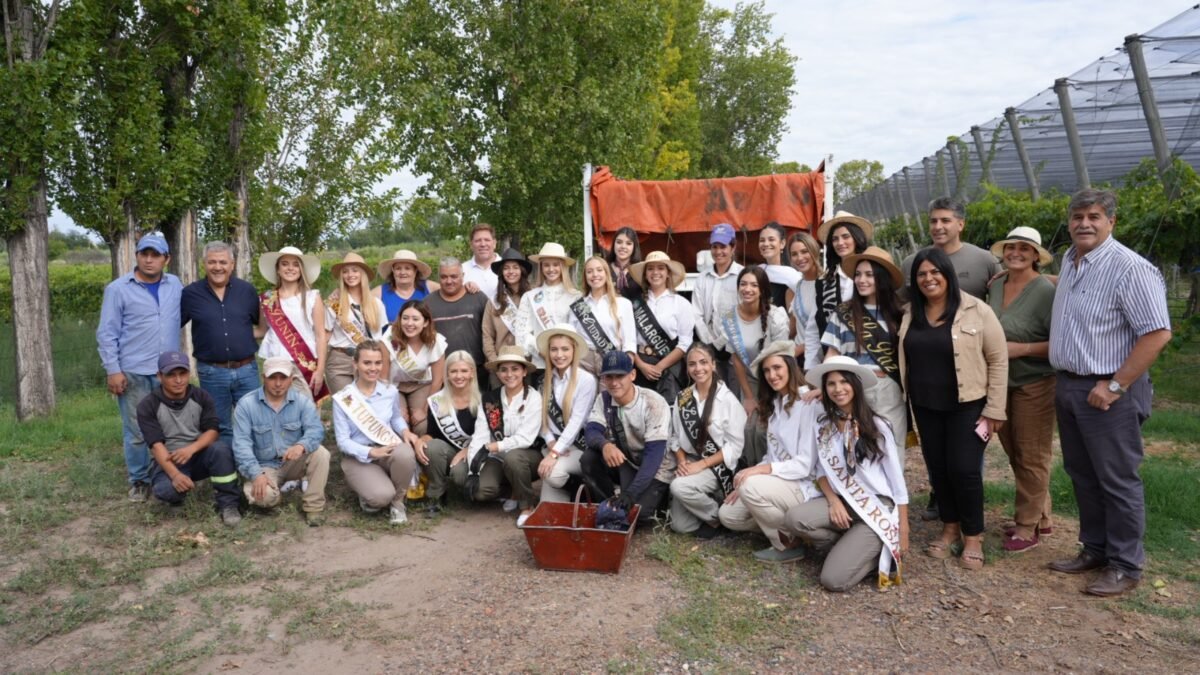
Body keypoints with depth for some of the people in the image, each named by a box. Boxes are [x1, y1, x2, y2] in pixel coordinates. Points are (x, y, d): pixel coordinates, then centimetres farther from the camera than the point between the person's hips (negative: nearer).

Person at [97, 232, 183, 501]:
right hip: (134, 372, -3)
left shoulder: (175, 285, 7)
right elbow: (107, 334, -3)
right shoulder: (118, 289, -3)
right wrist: (113, 370, -8)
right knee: (136, 431, 3)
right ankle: (139, 480, 17)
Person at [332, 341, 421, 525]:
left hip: (388, 450, 3)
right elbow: (343, 441, -7)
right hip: (358, 457, -3)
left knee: (405, 454, -36)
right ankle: (369, 496, 10)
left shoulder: (390, 391, 2)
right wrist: (371, 452, -23)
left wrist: (405, 431, -4)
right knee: (381, 496, -31)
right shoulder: (342, 399, -7)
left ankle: (398, 501, -7)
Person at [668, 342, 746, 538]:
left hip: (718, 466, -5)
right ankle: (707, 501, 23)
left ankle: (718, 518, -5)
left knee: (679, 486, -32)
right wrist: (681, 460, -10)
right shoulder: (683, 398, 4)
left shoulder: (727, 399, -10)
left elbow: (735, 446, -11)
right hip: (689, 465, 5)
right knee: (680, 526, -5)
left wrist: (702, 464, -18)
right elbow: (675, 436, 9)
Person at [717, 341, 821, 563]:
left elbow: (805, 464, -20)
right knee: (728, 514, -2)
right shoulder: (774, 404, 12)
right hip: (778, 482, 8)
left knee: (752, 487, -32)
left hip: (804, 486, -8)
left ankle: (790, 544, -11)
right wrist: (744, 483, 1)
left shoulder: (808, 403, -15)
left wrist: (761, 470, -29)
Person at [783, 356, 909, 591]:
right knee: (794, 518, -27)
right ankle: (850, 546, 0)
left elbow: (897, 481, -5)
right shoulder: (822, 424, 4)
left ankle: (879, 553, 10)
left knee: (834, 579, -18)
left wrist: (903, 532, -7)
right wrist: (833, 501, -12)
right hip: (843, 501, 4)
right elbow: (822, 471, 8)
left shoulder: (876, 426, -8)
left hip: (879, 507, -4)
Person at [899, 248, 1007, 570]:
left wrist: (994, 409, -10)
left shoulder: (977, 311, -9)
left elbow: (998, 360, -8)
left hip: (967, 405, -4)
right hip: (926, 406, 5)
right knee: (937, 468, 11)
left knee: (964, 469, -5)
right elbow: (905, 359, 12)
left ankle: (973, 536, 13)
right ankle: (950, 527, 28)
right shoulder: (910, 313, 4)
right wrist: (906, 399, 6)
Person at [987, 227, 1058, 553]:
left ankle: (1029, 526, 16)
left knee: (1031, 457, 4)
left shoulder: (1046, 291, -15)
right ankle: (1042, 517, 30)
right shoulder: (995, 285, 5)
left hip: (1034, 385, -7)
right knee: (1015, 454, 14)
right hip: (1001, 383, 7)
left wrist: (1022, 349, -23)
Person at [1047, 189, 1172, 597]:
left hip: (1108, 392, -8)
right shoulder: (1069, 261, 9)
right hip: (1067, 386, 8)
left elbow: (1157, 333, -21)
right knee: (1082, 475, 16)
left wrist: (1115, 386, -21)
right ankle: (1095, 550, 30)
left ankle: (1126, 567, 15)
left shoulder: (1130, 268, -17)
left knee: (1117, 481, 2)